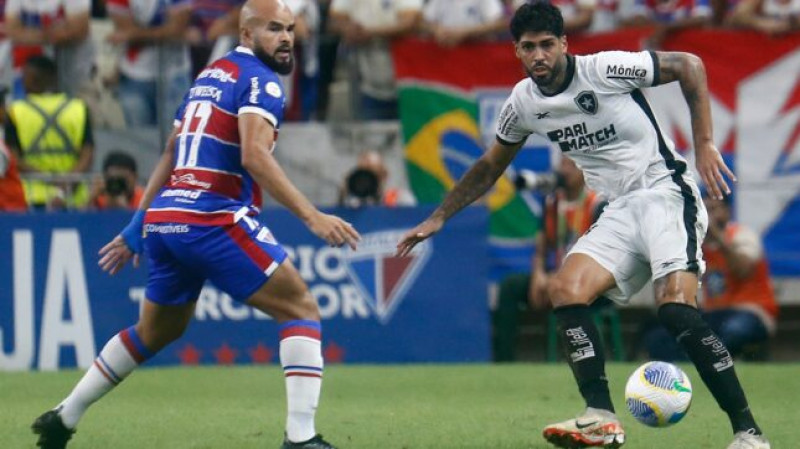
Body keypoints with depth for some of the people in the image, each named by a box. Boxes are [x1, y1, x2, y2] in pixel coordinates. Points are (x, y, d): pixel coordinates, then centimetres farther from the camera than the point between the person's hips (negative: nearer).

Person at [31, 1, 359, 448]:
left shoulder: (209, 75, 21)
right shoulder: (259, 81, -6)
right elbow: (254, 155, -22)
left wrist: (135, 230, 31)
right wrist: (312, 216, -27)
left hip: (164, 219, 8)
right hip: (212, 221, -8)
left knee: (157, 331, 27)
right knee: (302, 310, -3)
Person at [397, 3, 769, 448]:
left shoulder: (606, 69, -13)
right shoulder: (524, 103, 6)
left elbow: (689, 65, -5)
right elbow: (490, 167, 23)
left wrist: (705, 144, -11)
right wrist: (438, 219, 21)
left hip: (666, 193, -7)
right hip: (620, 212, 7)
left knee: (676, 305, -24)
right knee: (566, 288, -15)